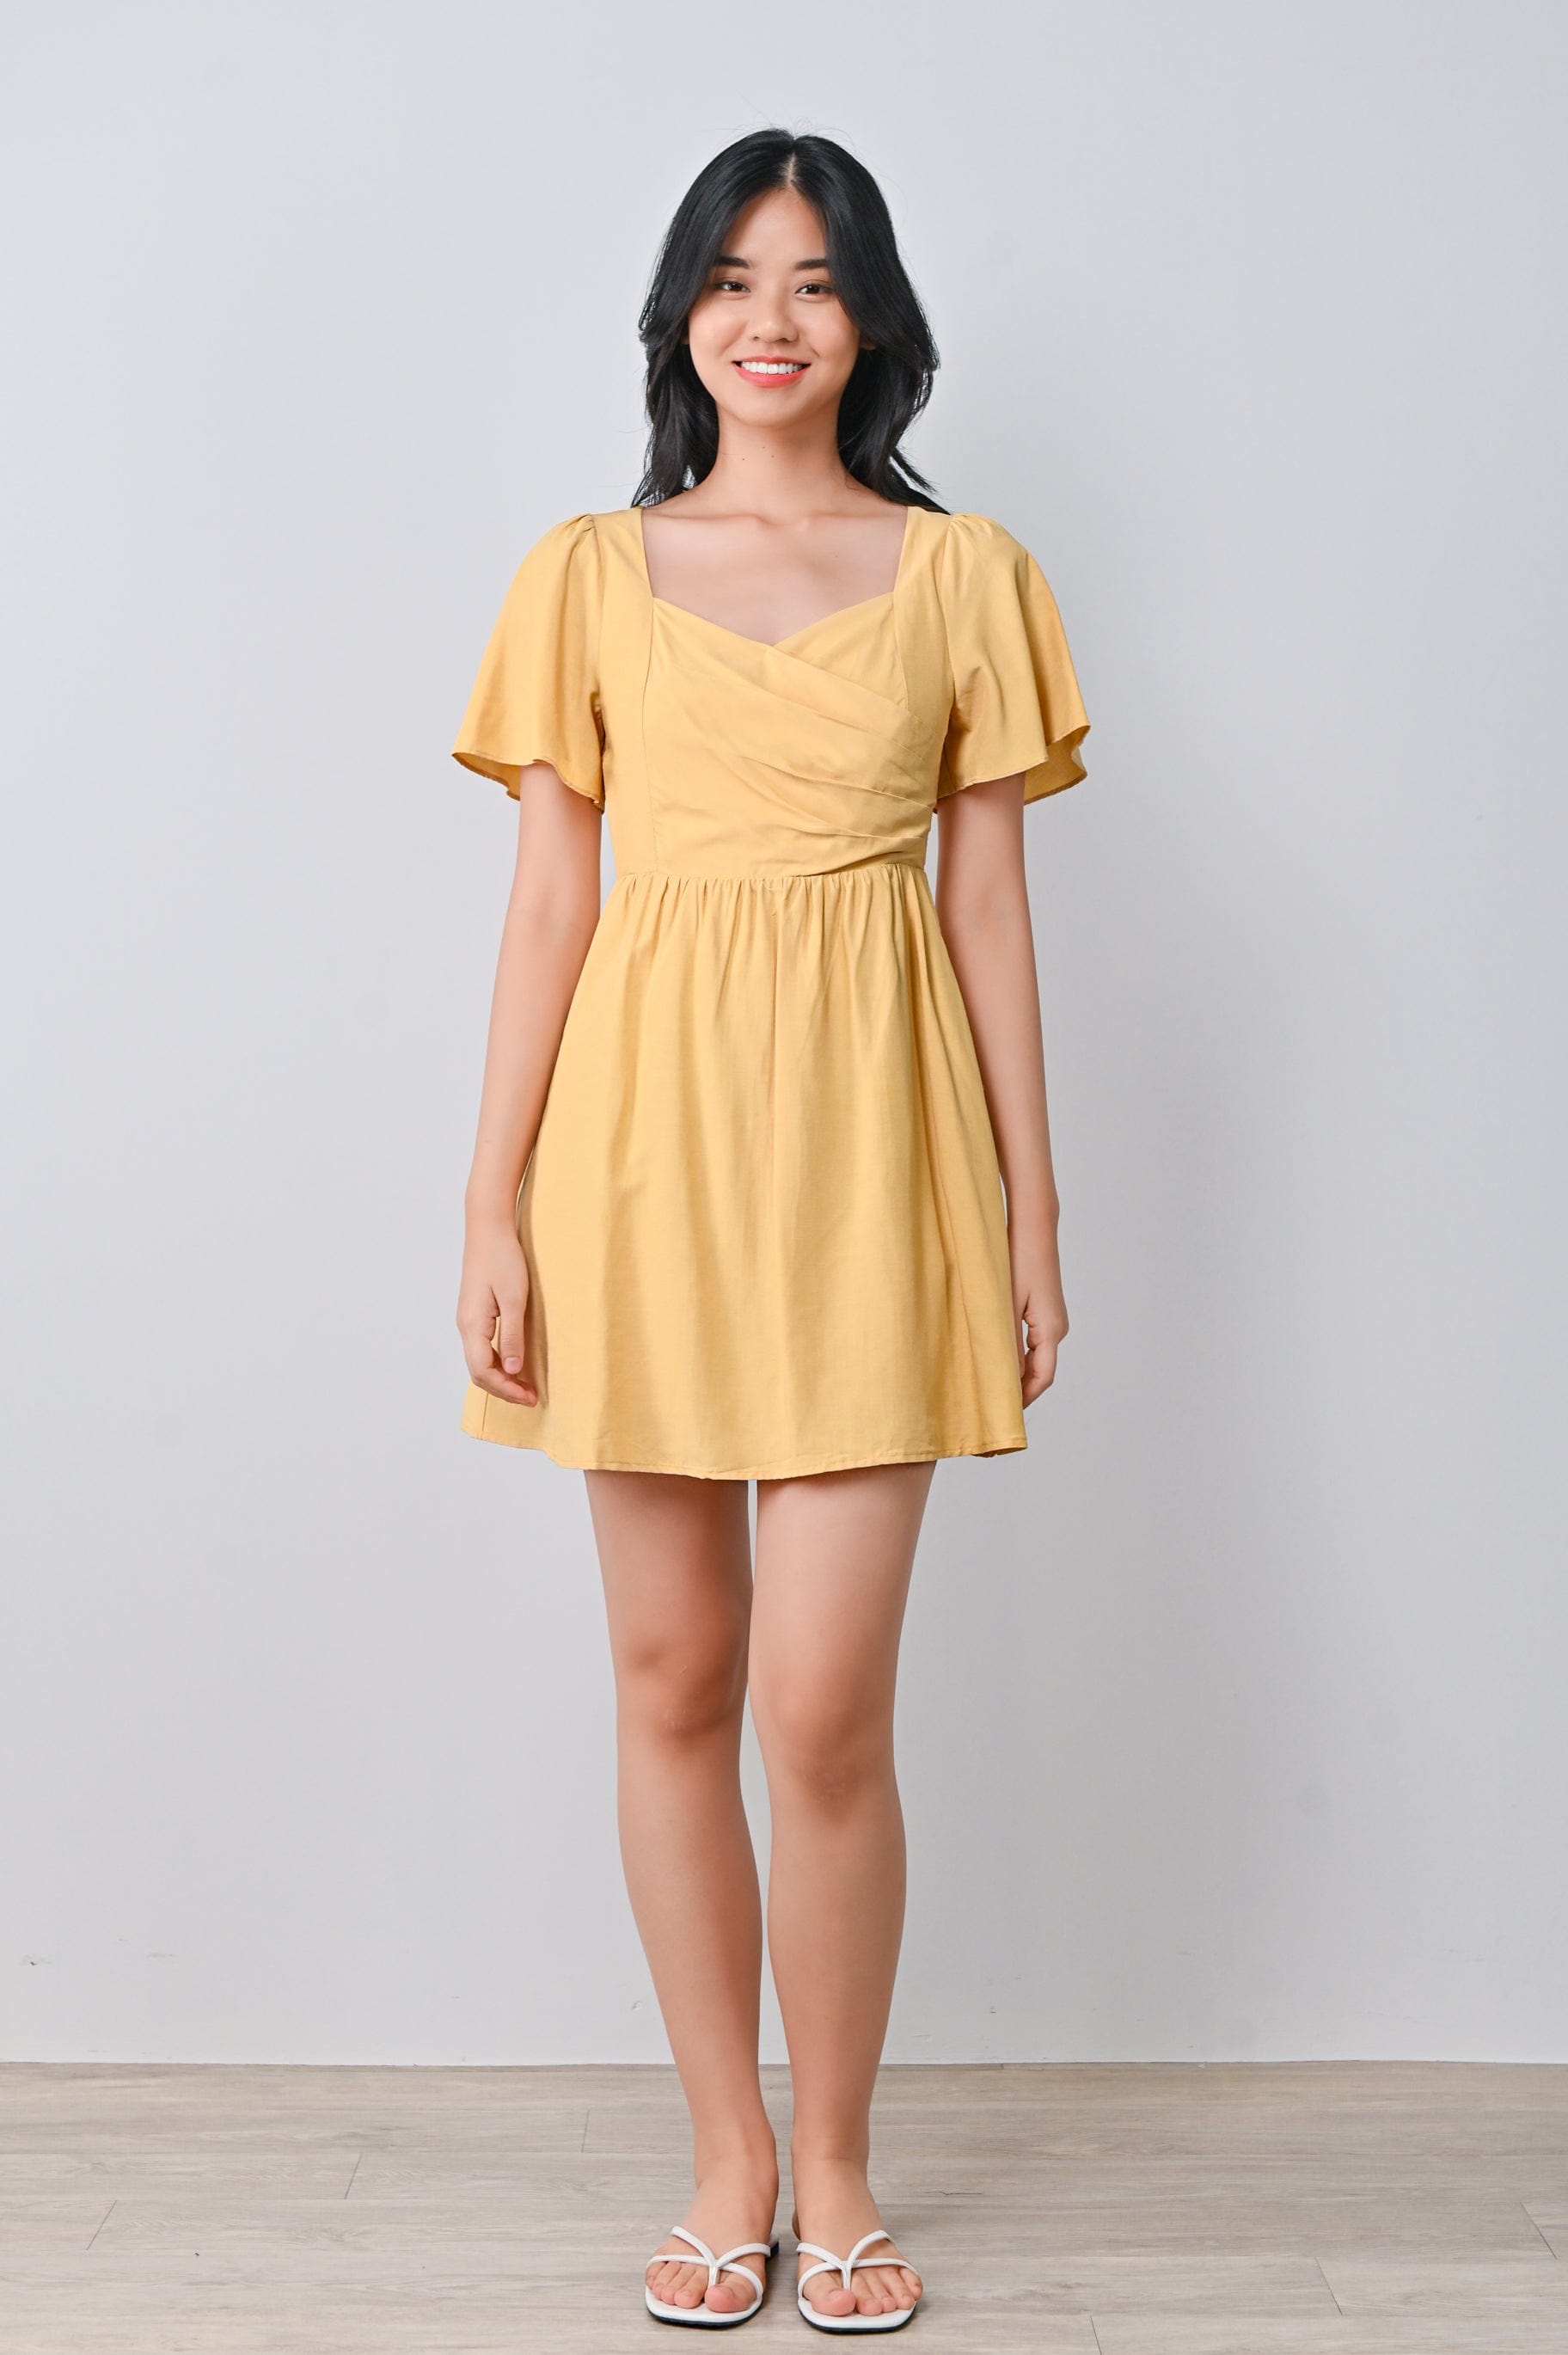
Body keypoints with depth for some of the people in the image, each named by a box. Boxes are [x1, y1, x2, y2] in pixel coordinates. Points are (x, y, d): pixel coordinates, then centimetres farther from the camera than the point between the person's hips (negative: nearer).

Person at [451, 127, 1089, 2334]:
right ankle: (729, 2156, 23)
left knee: (825, 1708, -5)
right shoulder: (590, 575, 9)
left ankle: (838, 2168, 16)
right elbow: (549, 900, 5)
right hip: (645, 1130, 2)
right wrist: (497, 1201, -1)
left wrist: (1031, 1211, 3)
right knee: (671, 1679, 7)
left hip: (866, 1148, -1)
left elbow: (990, 908, 7)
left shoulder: (964, 573, 8)